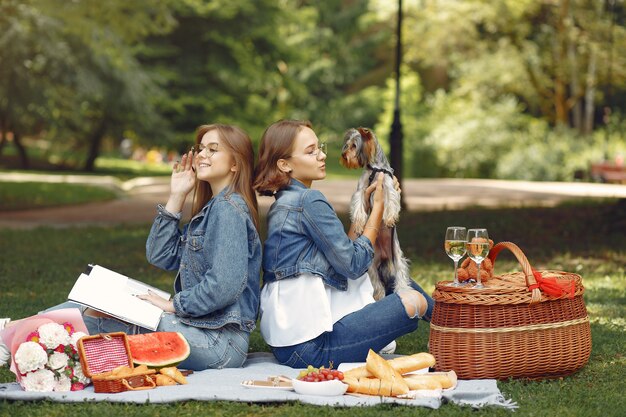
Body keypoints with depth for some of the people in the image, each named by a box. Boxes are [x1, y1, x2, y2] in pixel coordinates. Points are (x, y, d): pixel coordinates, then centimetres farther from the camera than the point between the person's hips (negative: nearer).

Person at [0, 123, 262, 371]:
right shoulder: (212, 208, 18)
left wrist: (172, 305, -12)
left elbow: (226, 285, -24)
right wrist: (176, 197, 7)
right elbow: (160, 256, 11)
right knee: (86, 307, 8)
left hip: (219, 341, -9)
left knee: (94, 316, -11)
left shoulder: (228, 208, -13)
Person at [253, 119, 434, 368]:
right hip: (310, 346, -10)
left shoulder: (284, 203, 15)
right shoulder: (308, 201, -14)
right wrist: (378, 206, -2)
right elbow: (354, 265, -10)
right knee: (413, 302, -6)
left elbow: (343, 252, 16)